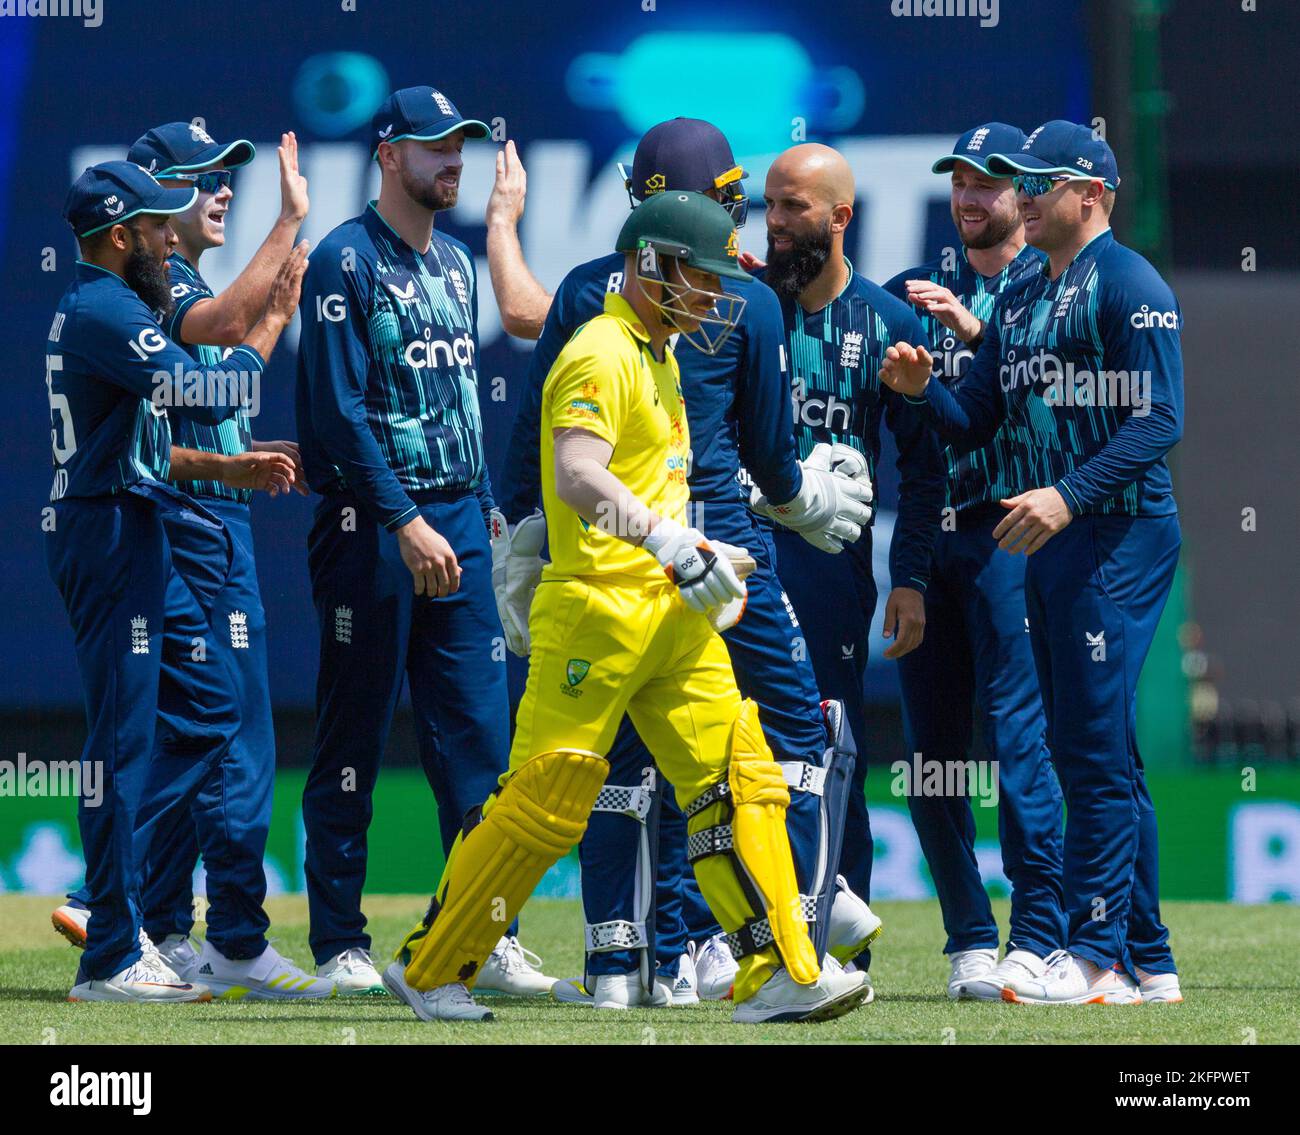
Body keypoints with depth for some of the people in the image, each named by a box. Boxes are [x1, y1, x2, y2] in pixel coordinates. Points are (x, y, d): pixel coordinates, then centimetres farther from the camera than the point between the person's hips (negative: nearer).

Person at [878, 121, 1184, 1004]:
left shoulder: (1128, 286, -8)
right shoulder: (1021, 302, 19)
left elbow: (1158, 421, -16)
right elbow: (975, 423, 18)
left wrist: (1070, 495, -24)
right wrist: (922, 390, -2)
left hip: (1119, 539, -9)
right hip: (1051, 544, 9)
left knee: (1097, 749, -11)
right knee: (1091, 756, 10)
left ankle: (1095, 956, -11)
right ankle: (1147, 962, 14)